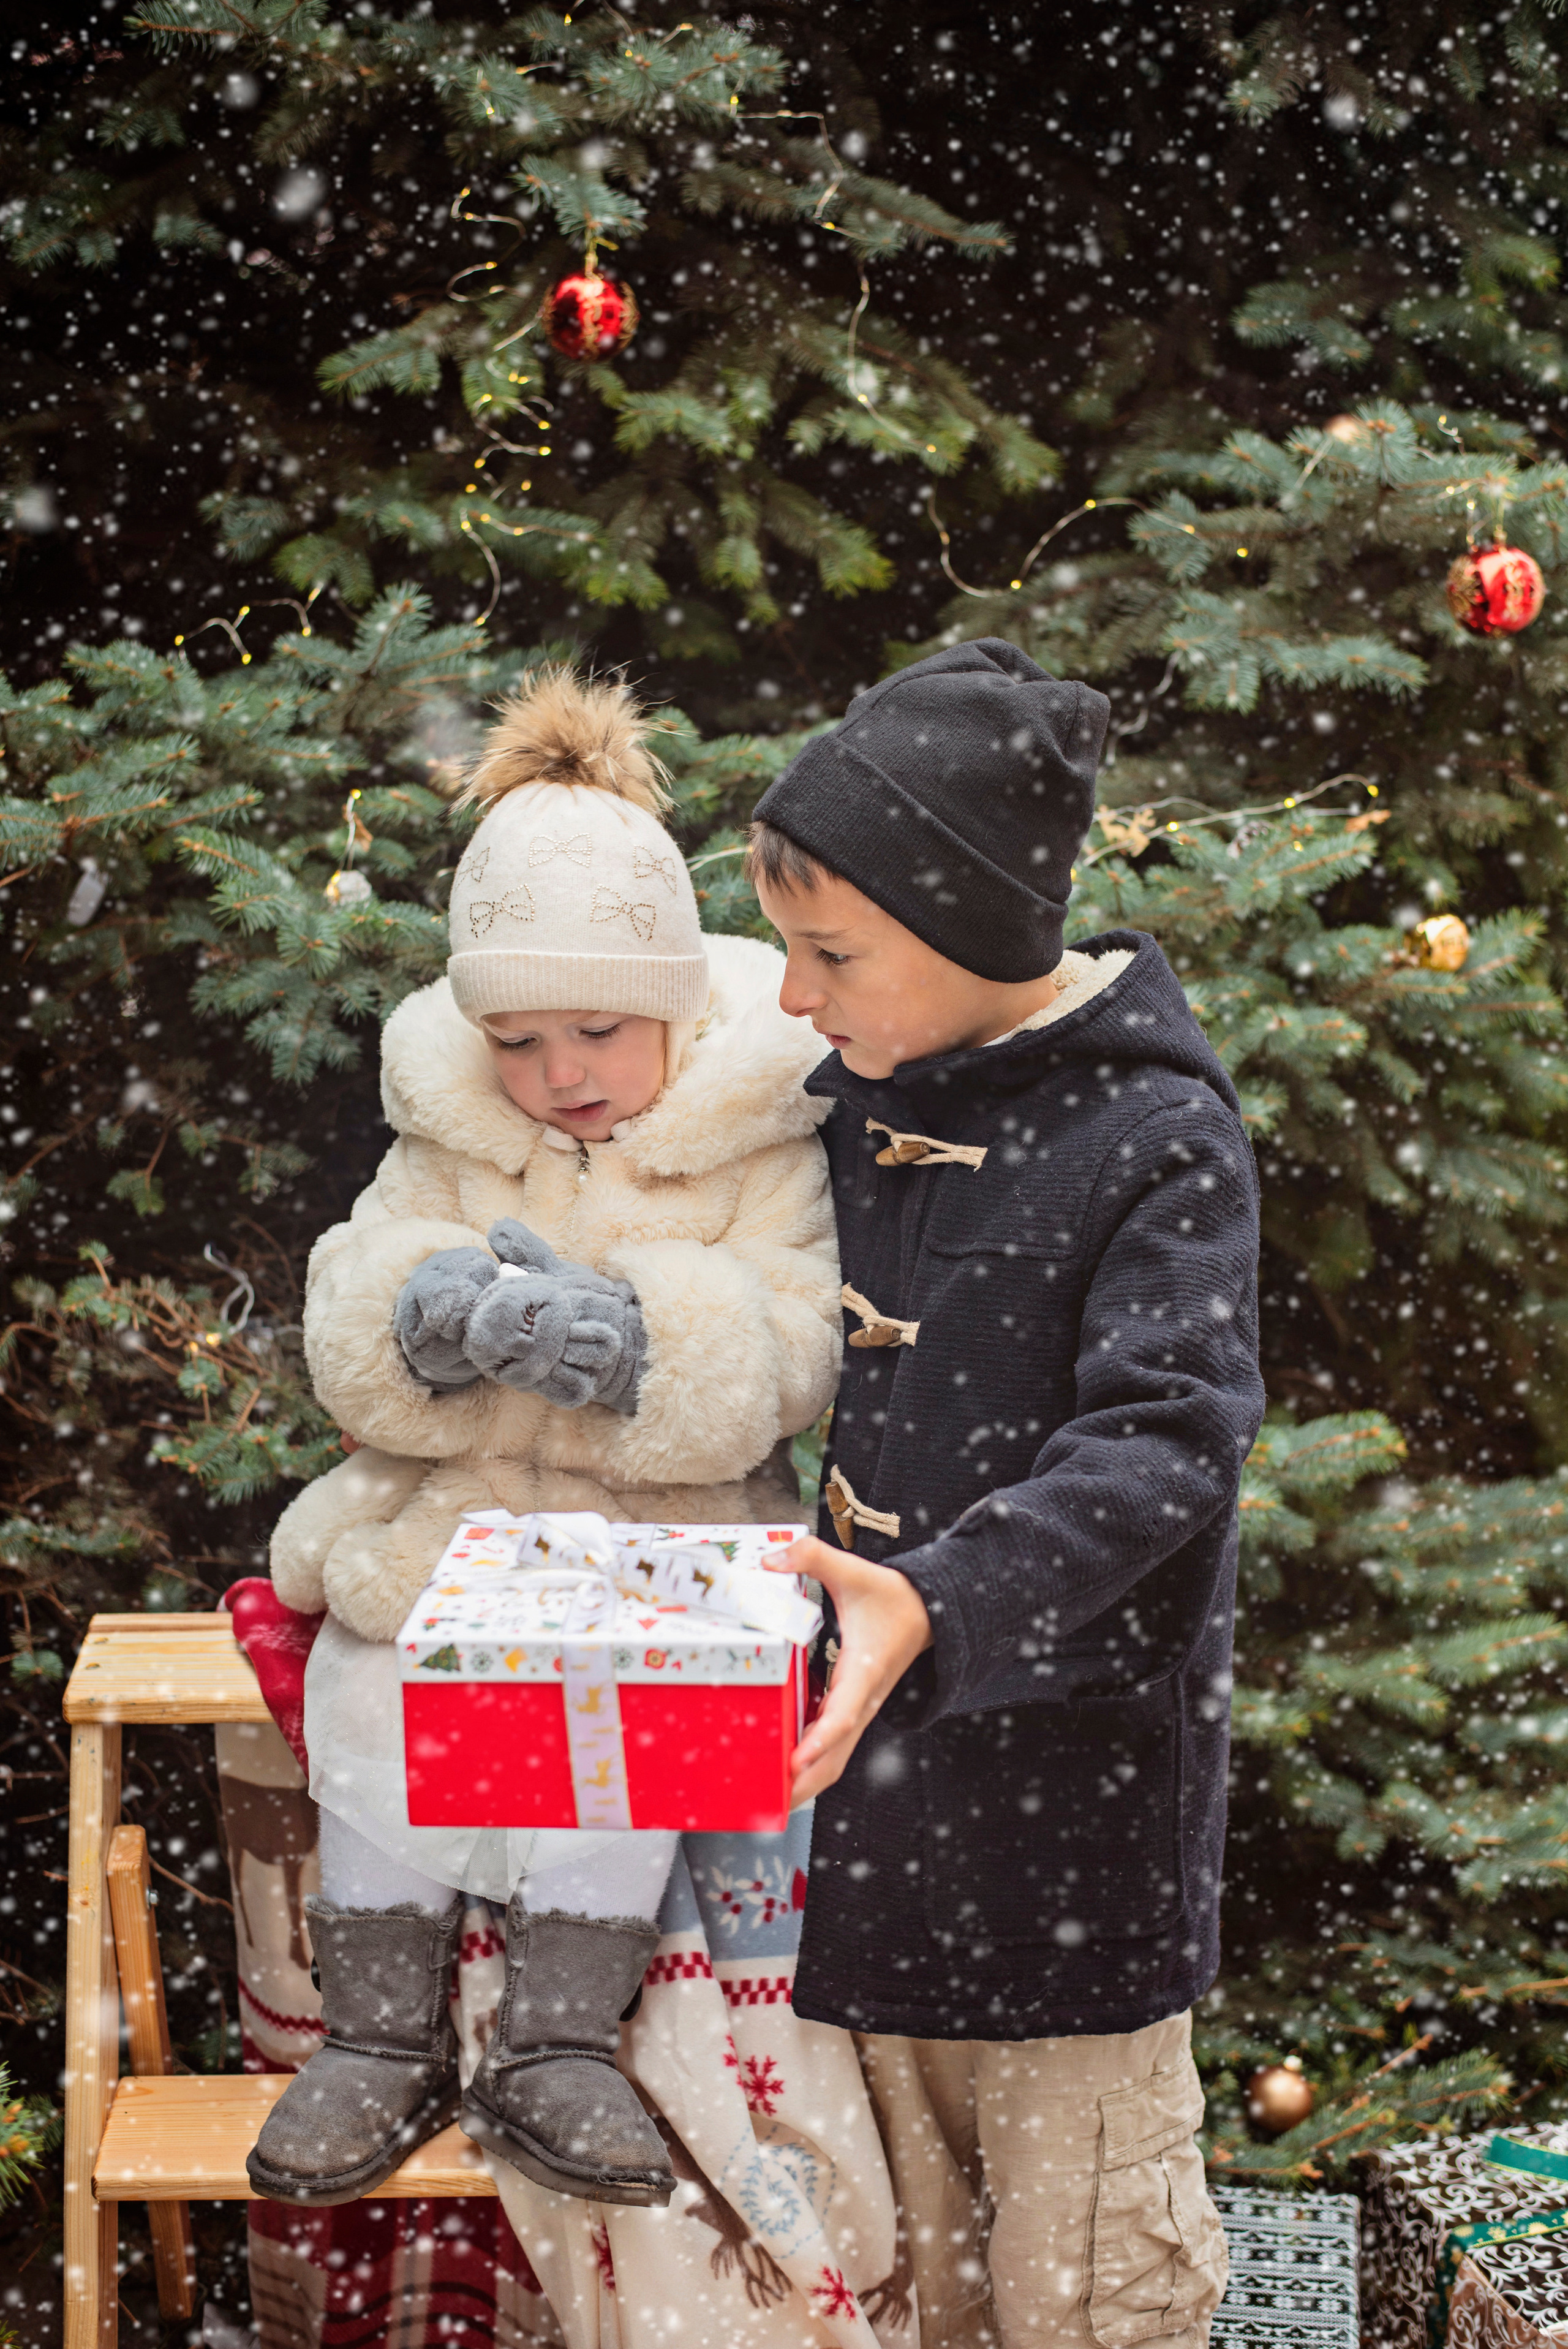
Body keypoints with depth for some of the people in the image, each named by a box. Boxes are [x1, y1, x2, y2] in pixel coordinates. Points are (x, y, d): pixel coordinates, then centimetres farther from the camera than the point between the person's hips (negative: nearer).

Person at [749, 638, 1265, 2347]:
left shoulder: (1159, 1138, -14)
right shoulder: (853, 1100, 5)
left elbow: (1161, 1444, -22)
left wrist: (939, 1602, -35)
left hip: (1075, 1762, -6)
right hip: (874, 1722, 6)